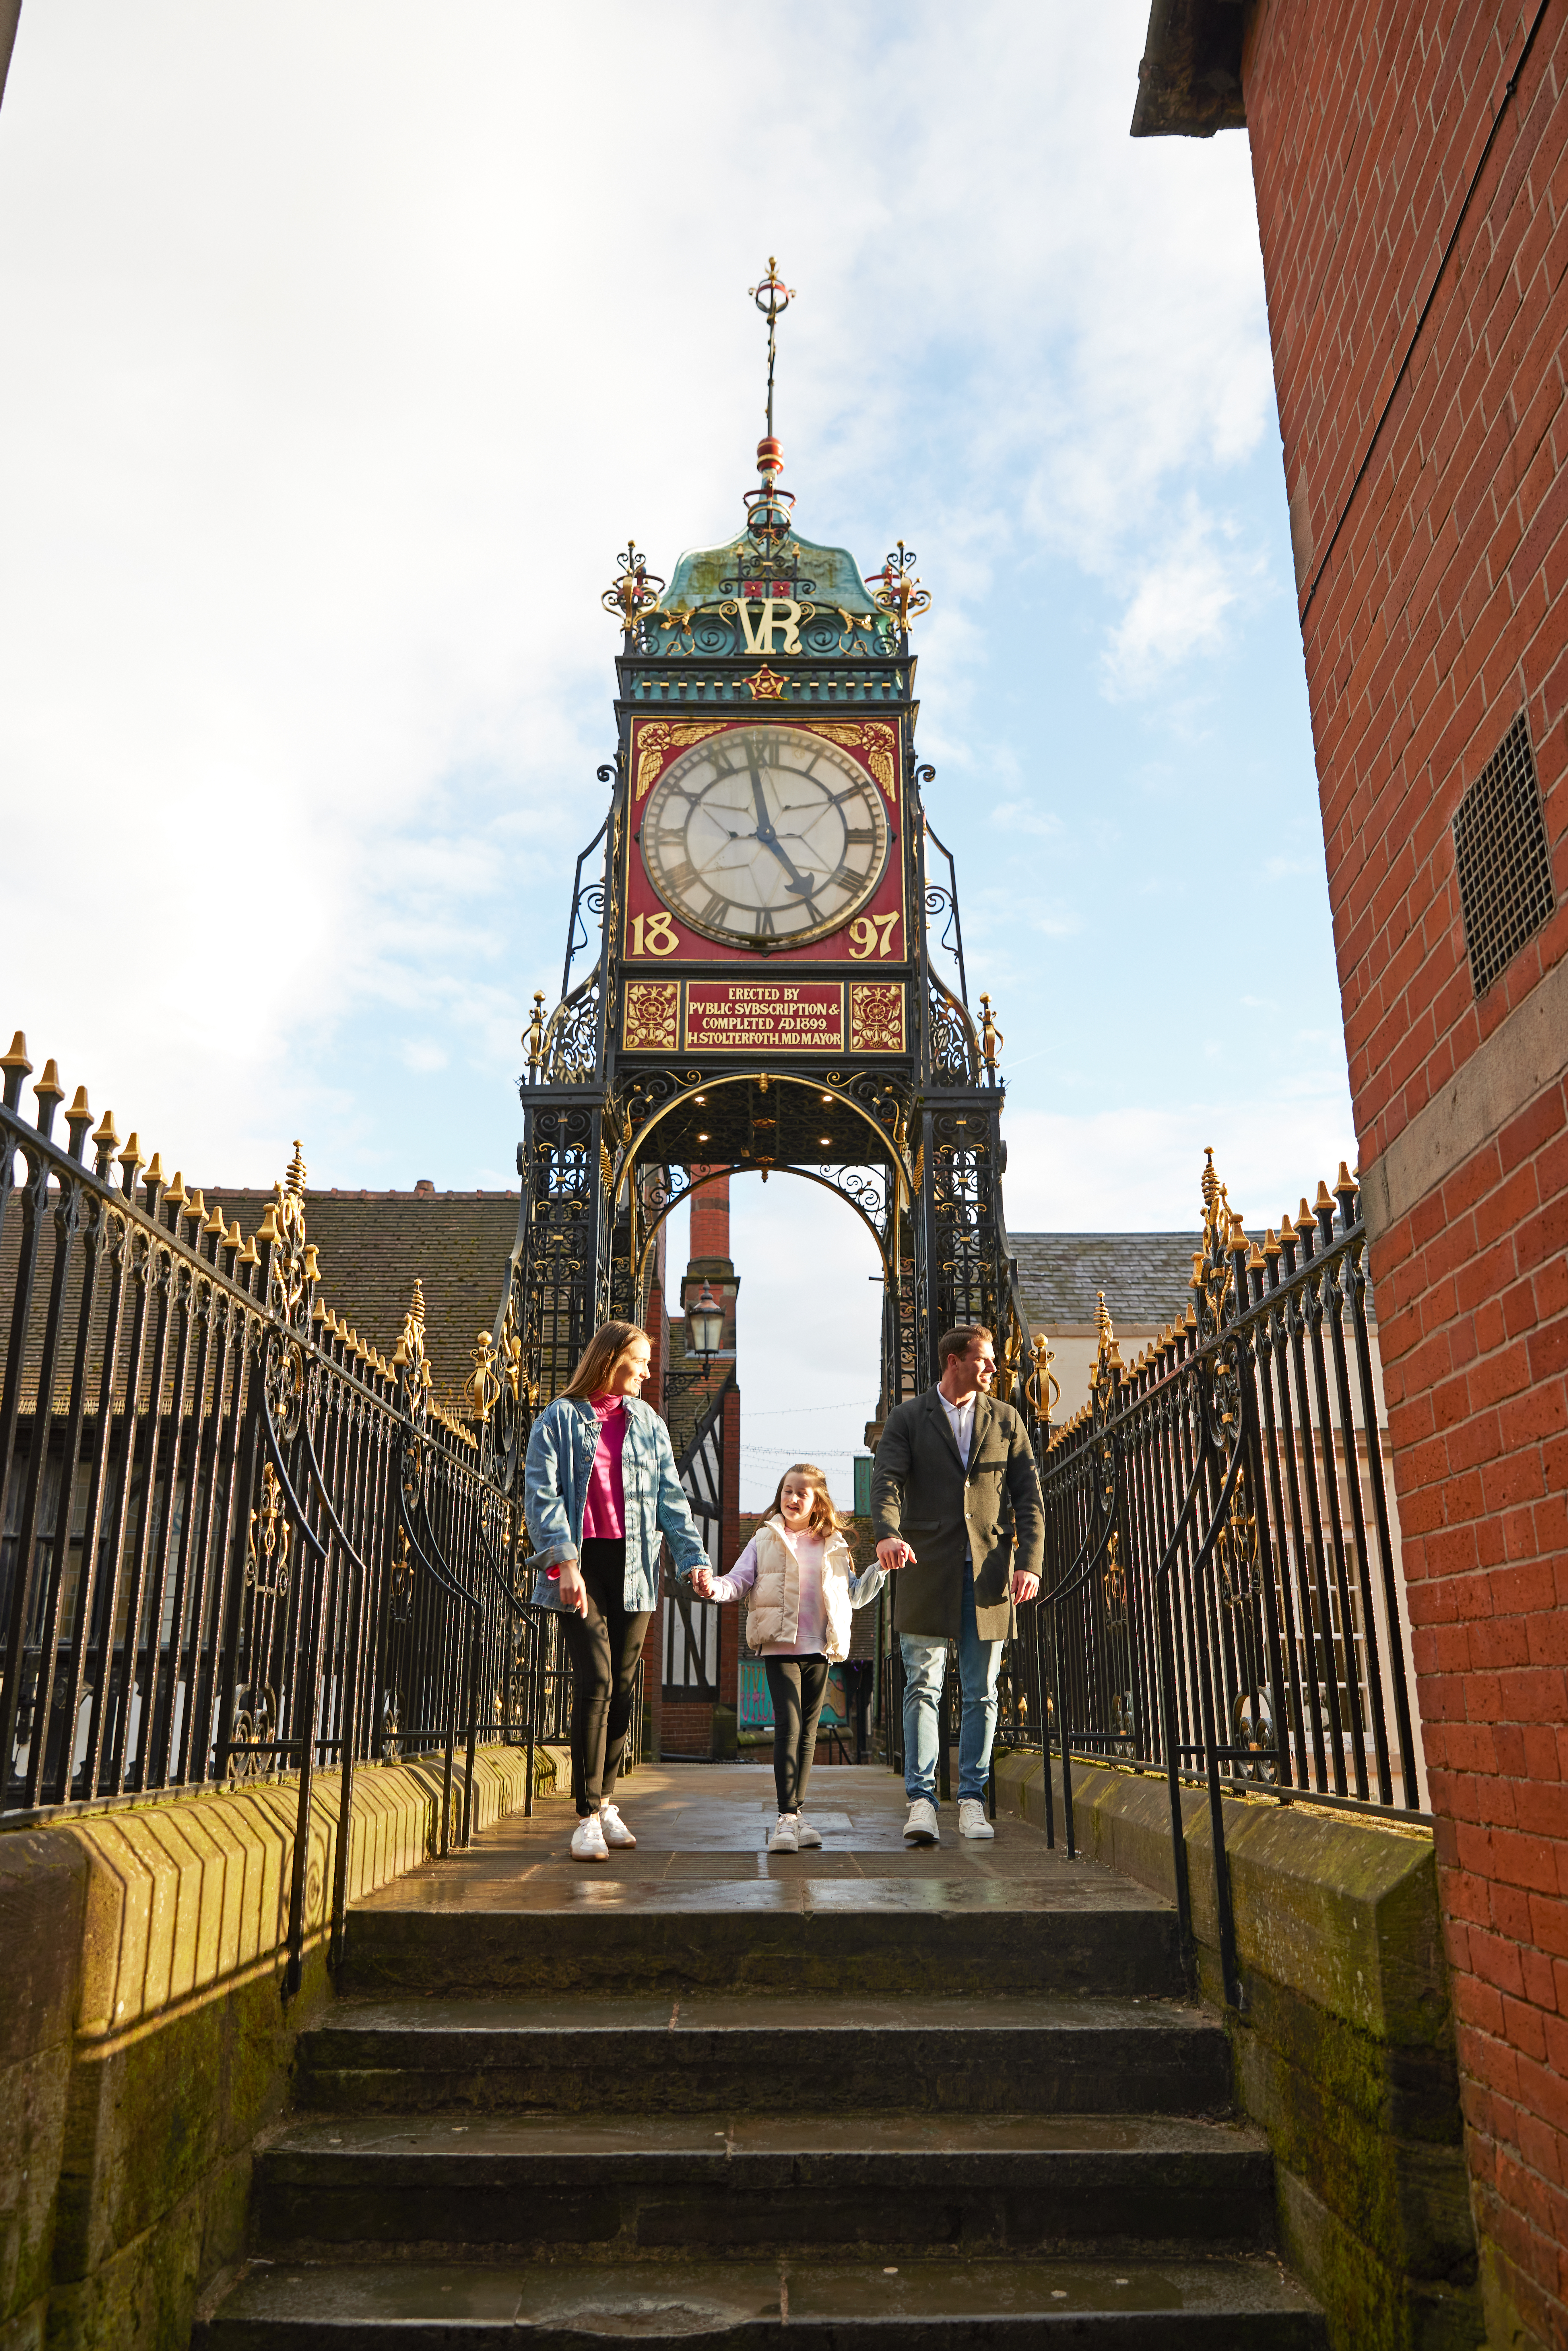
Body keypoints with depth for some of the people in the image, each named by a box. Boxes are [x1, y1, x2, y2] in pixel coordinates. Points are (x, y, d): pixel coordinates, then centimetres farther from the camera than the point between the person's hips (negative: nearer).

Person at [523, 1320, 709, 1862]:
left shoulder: (649, 1424, 16)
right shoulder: (559, 1420, 2)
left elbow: (671, 1499, 15)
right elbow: (543, 1494, -7)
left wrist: (694, 1558, 5)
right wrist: (563, 1561, -19)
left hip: (634, 1566, 4)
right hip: (583, 1563, -4)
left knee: (622, 1685, 7)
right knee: (595, 1682, -12)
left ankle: (605, 1802, 20)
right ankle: (589, 1816, -7)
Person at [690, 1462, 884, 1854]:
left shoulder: (834, 1547, 12)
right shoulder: (765, 1541, 6)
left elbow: (855, 1595, 20)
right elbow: (738, 1581, 0)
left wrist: (881, 1567, 7)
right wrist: (713, 1587, -20)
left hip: (819, 1652, 3)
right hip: (780, 1649, -3)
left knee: (808, 1733, 8)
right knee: (788, 1726, -15)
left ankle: (797, 1813, 19)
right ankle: (785, 1818, -15)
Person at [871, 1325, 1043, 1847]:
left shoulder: (1006, 1421, 12)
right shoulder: (907, 1418, 5)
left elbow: (1028, 1496, 8)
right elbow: (886, 1480, -9)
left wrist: (1030, 1561, -6)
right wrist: (887, 1533, -29)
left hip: (988, 1573, 2)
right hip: (927, 1571, -2)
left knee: (981, 1694, 6)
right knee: (923, 1687, -5)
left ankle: (972, 1799, 14)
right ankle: (922, 1800, -4)